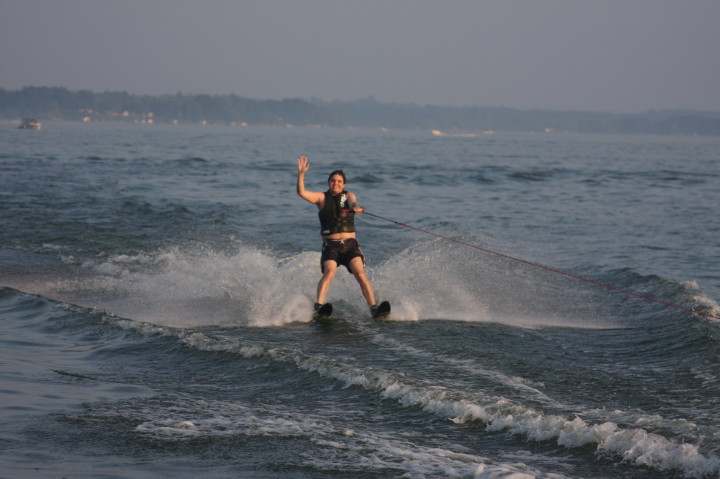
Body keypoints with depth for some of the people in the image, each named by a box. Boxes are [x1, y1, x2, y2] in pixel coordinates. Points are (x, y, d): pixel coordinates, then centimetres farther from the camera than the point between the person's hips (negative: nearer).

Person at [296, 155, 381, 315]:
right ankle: (318, 307, -35)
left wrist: (355, 207, -37)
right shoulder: (322, 197, 10)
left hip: (350, 244, 1)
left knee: (360, 274, -17)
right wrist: (301, 174, -17)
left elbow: (353, 202, -13)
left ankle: (373, 308, -21)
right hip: (330, 246, -1)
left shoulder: (348, 195, 11)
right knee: (329, 272, -25)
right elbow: (301, 192, -3)